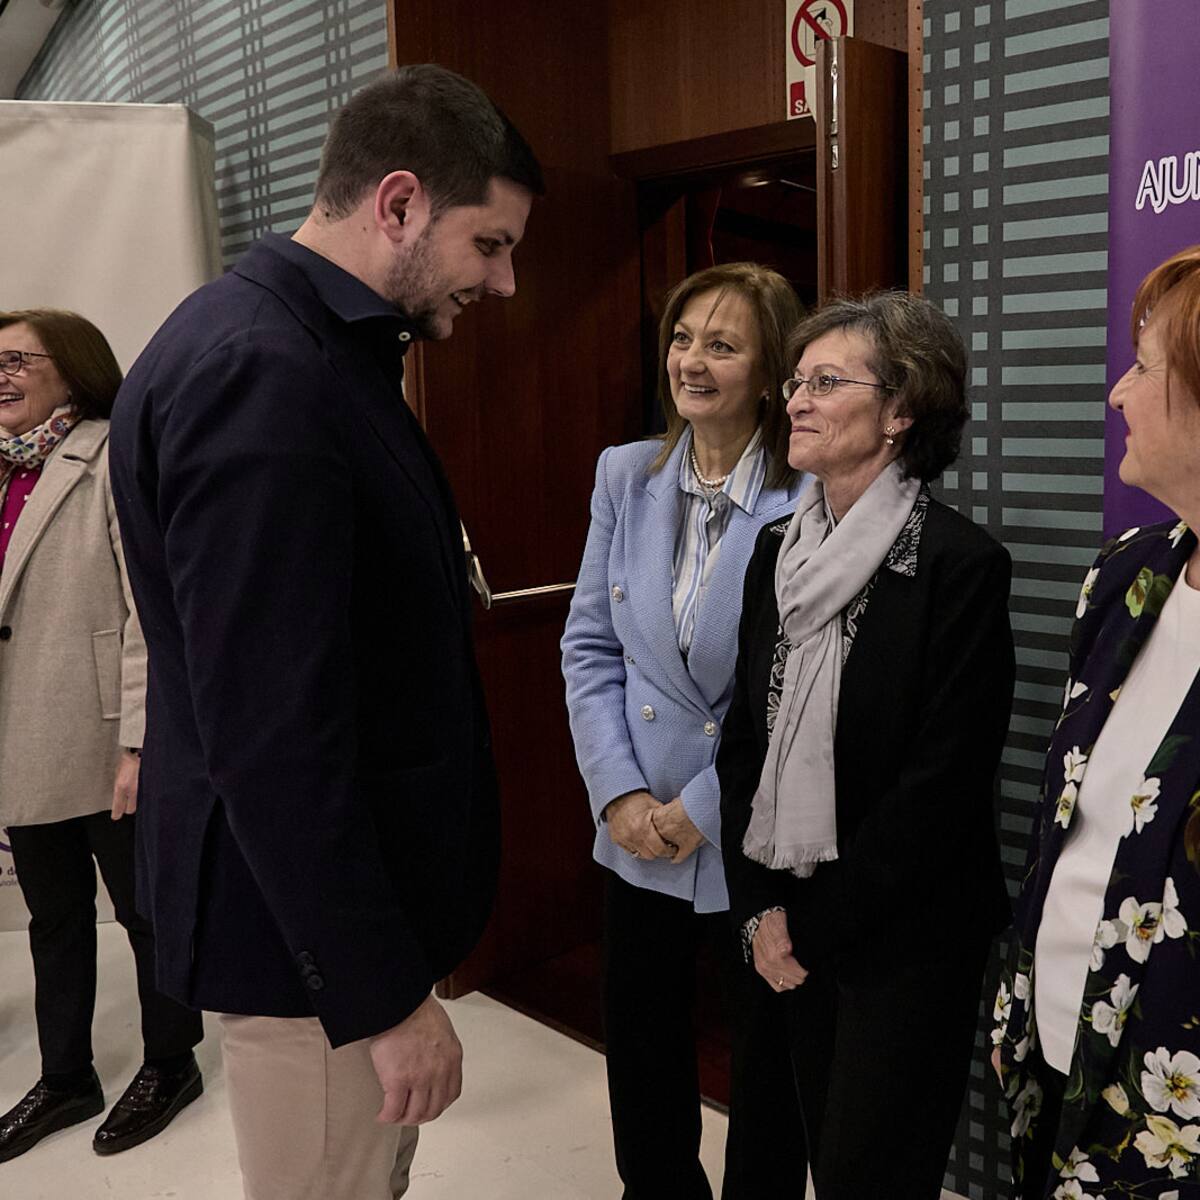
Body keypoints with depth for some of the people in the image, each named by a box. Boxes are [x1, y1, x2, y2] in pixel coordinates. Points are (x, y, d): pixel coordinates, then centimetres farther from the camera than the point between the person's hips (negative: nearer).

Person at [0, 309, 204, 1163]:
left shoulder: (116, 459, -10)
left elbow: (149, 606, -16)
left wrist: (139, 742, -19)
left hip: (103, 740, -7)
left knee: (144, 908, 10)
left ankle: (170, 1066, 29)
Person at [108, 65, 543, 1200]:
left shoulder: (328, 351, 9)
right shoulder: (253, 371, -24)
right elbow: (270, 737, -26)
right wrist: (384, 993, -21)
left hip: (366, 888, 10)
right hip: (309, 934, -10)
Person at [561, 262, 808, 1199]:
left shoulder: (813, 498, -15)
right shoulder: (625, 475, 1)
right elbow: (590, 645, 2)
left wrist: (705, 808, -14)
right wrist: (619, 794, -7)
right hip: (638, 837, 4)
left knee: (770, 1070, 17)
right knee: (641, 1065, 20)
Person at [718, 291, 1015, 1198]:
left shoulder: (961, 564, -15)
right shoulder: (779, 549, 4)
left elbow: (942, 781, -18)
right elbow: (745, 735, 6)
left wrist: (820, 924, -12)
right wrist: (761, 904, -2)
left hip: (902, 937, -5)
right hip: (792, 927, 6)